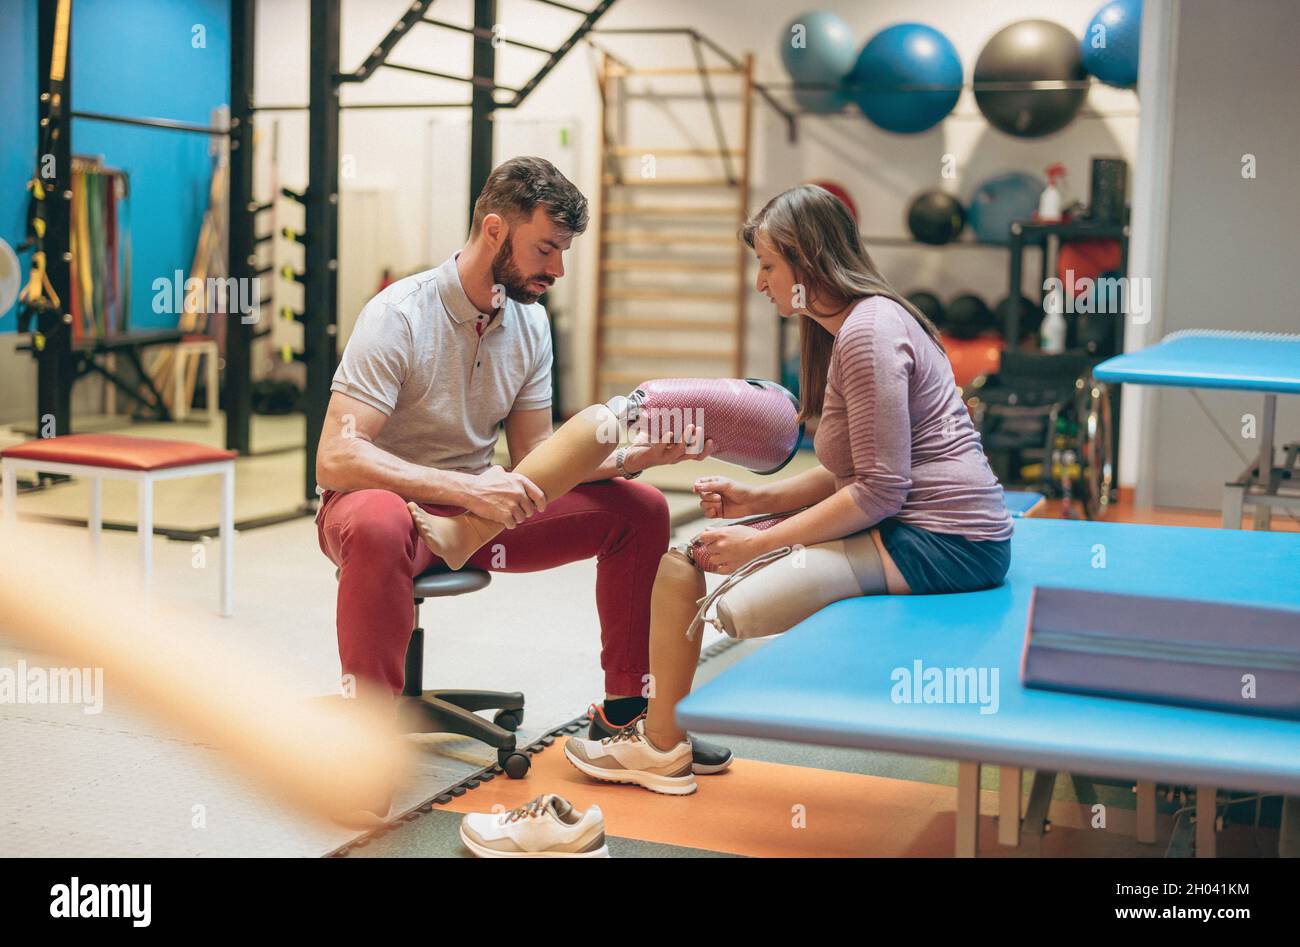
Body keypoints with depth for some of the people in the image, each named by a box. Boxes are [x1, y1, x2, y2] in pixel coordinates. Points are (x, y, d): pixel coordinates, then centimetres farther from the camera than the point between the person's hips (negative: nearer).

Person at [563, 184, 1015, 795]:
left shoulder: (868, 333, -16)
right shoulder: (844, 328, 17)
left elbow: (878, 492, -20)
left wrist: (761, 543, -15)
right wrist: (759, 500, 6)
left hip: (939, 543, -10)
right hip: (905, 523, 10)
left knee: (740, 603, -22)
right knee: (686, 554, 6)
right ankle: (660, 736, 10)